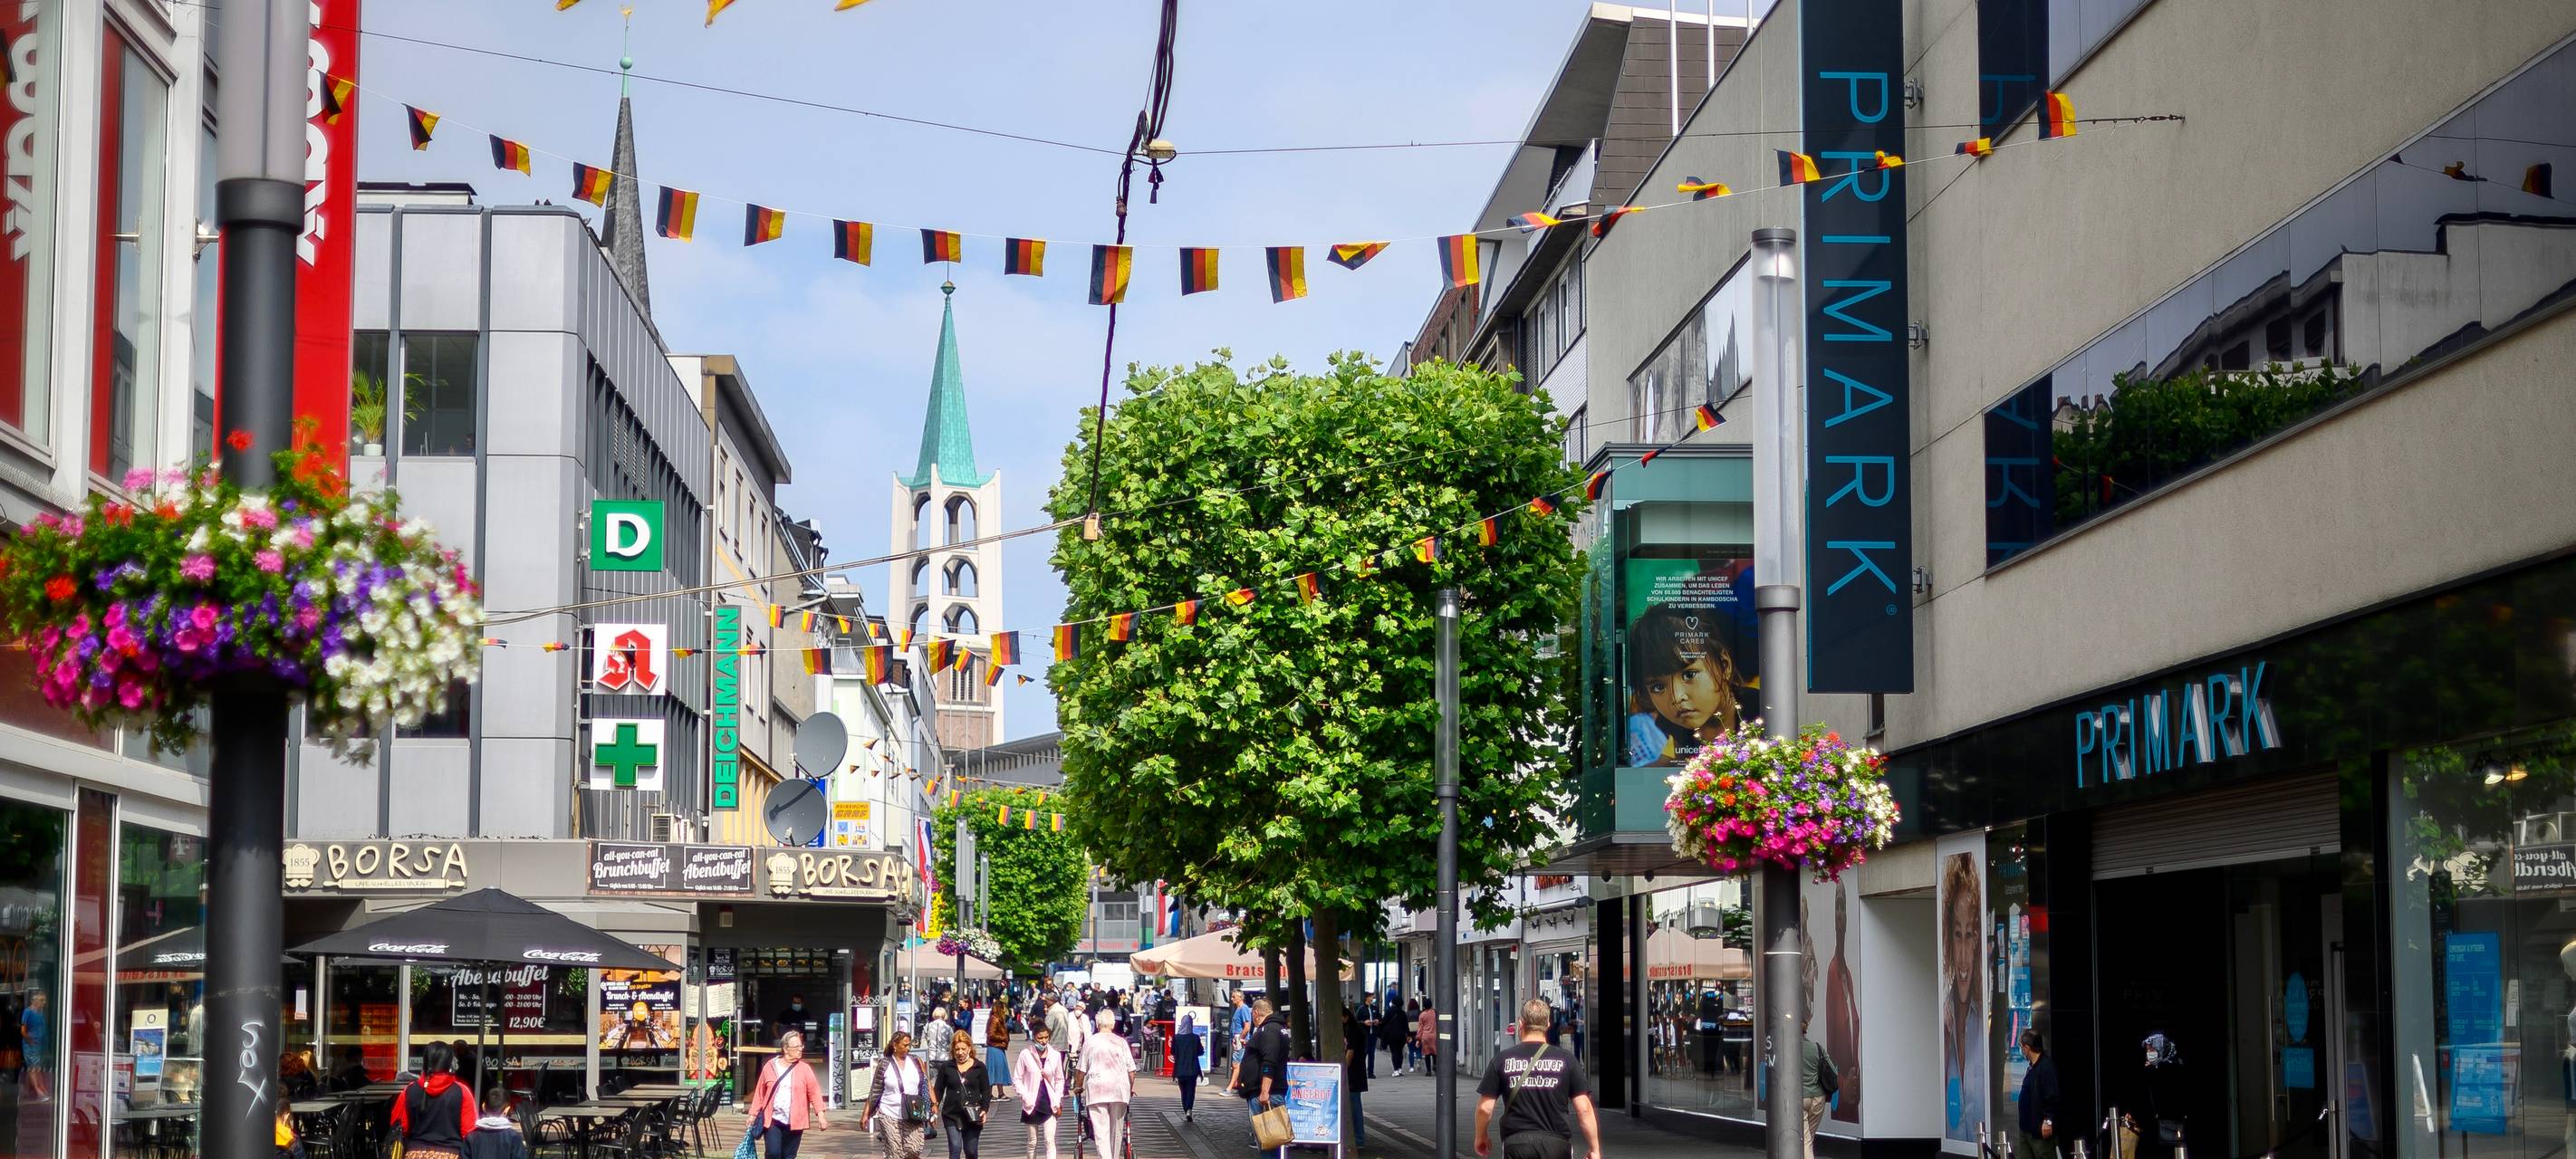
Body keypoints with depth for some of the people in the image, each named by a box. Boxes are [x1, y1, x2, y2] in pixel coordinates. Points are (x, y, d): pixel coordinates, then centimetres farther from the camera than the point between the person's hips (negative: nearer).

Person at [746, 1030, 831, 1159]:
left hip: (794, 1122, 0)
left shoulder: (804, 1069, 1)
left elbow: (814, 1092, -4)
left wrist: (820, 1115, -13)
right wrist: (753, 1114, 8)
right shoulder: (770, 1066, 3)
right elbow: (760, 1092, 7)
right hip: (772, 1120, 0)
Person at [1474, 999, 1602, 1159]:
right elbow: (1584, 1109, -2)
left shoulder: (1502, 1059, 1)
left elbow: (1484, 1108, 2)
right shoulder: (1566, 1059, 1)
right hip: (1557, 1144, 0)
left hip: (1516, 1143, 0)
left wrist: (1480, 1137, 20)